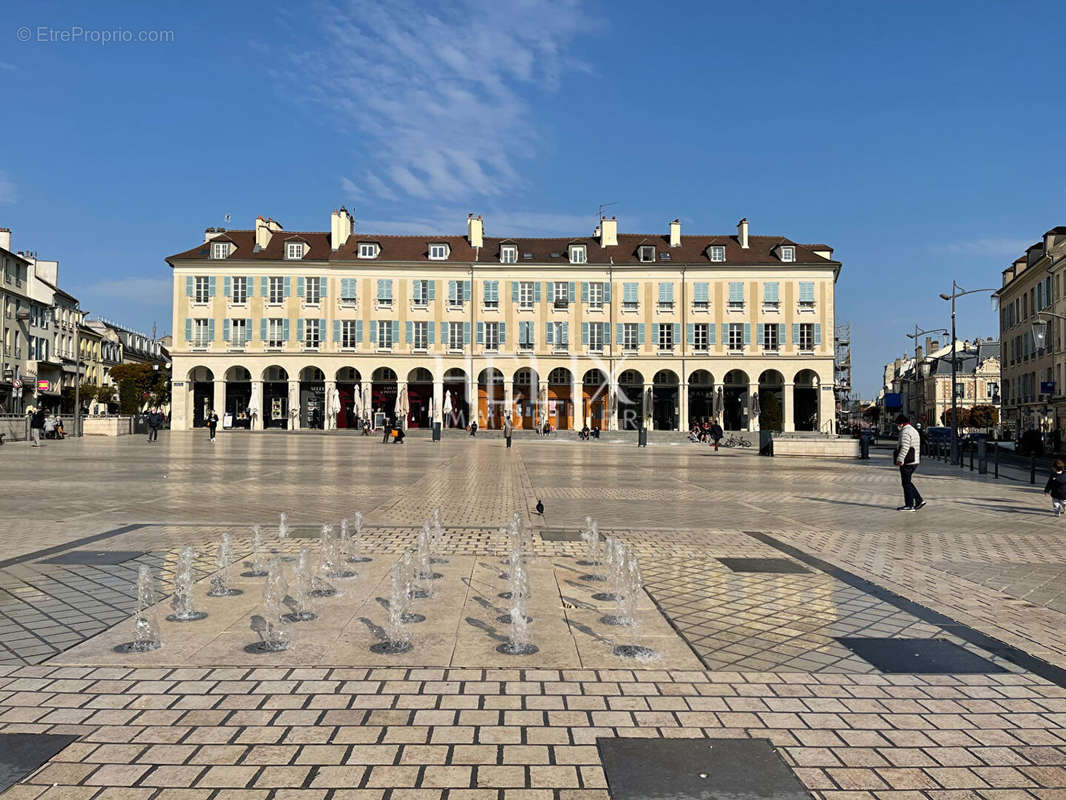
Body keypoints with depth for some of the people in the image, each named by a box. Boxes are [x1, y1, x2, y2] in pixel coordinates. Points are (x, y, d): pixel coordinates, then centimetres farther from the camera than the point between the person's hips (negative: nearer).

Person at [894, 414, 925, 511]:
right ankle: (919, 501, 13)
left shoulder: (905, 432, -14)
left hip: (907, 462, -10)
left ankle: (909, 505, 0)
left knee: (906, 483, -3)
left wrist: (900, 459, -32)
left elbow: (904, 447, -26)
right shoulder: (914, 431, 19)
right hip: (915, 461, 10)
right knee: (907, 482, 17)